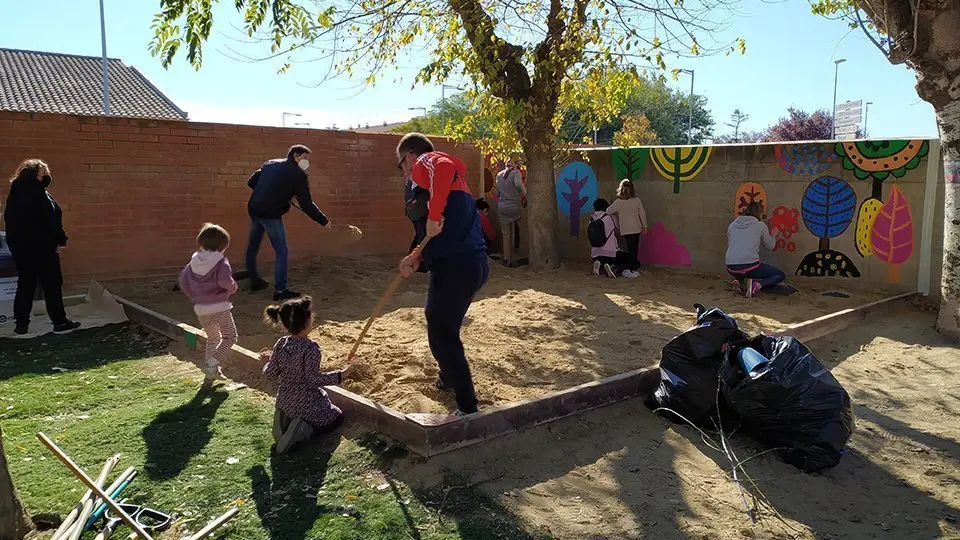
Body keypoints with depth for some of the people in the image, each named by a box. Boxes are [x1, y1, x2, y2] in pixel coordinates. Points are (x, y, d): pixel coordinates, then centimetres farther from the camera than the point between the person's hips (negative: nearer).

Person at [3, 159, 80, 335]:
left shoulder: (15, 192, 12)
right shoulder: (36, 192, -13)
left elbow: (9, 218, 15)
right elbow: (50, 219, -18)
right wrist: (60, 240, -13)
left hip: (19, 245, 8)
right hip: (40, 246, -8)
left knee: (25, 284, 12)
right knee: (52, 283, 1)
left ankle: (21, 324, 13)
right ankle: (59, 321, 5)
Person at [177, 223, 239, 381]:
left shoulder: (194, 261, 8)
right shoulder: (221, 262, -13)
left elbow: (182, 280, 11)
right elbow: (225, 282, -25)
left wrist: (193, 296, 21)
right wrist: (233, 288, -3)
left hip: (200, 309, 7)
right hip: (219, 307, -7)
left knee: (213, 338, 24)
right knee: (230, 337, 5)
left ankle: (210, 369, 22)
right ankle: (212, 363, -12)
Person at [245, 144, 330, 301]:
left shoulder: (270, 164, 14)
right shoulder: (298, 174, -5)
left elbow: (251, 182, 14)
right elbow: (306, 204, -8)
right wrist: (324, 221, 1)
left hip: (253, 209, 7)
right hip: (271, 214, -7)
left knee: (253, 247, 20)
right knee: (282, 252, 2)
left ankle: (255, 281, 35)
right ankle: (280, 290, 2)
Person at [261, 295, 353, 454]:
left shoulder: (281, 344, -7)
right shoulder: (311, 348, -25)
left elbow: (270, 373, -3)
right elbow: (314, 379, -25)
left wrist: (269, 361, 18)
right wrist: (340, 375, -17)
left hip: (284, 401, 6)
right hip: (306, 403, -6)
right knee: (337, 417, 16)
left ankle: (285, 419, 3)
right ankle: (304, 429, -10)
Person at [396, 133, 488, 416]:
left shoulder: (425, 162, -2)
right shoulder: (450, 180, 27)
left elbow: (444, 167, -29)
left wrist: (434, 215, -25)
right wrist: (417, 258, 11)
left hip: (455, 266, -10)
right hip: (473, 264, 10)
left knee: (441, 337, 0)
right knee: (442, 325, 29)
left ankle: (467, 407, 5)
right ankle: (450, 379, 48)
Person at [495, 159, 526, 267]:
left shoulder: (499, 175, 9)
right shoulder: (516, 173, -6)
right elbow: (519, 184, -26)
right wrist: (524, 195, -10)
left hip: (502, 208, 4)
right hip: (516, 207, -4)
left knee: (506, 234, 10)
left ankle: (507, 259, 11)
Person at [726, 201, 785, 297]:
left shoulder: (732, 225, 13)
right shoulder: (760, 225, 4)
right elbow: (770, 246, 14)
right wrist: (772, 235, 34)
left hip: (731, 268, 5)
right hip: (749, 266, -5)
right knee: (780, 275, 14)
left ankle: (741, 282, 3)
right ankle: (757, 284, -12)